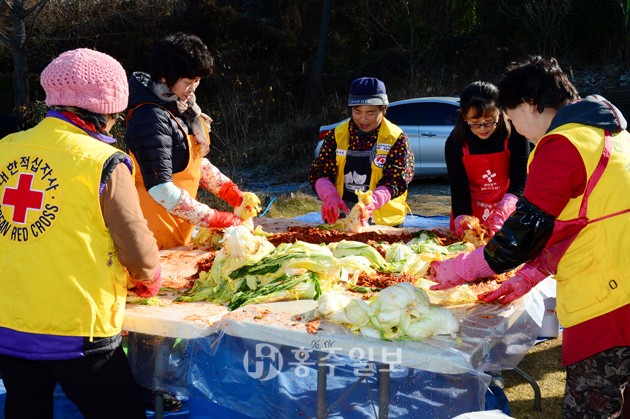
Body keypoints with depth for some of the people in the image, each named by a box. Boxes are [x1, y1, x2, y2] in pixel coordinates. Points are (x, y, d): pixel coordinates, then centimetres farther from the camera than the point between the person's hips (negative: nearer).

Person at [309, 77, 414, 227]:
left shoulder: (397, 139, -2)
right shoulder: (337, 134, 6)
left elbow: (395, 181, -12)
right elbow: (319, 172, 2)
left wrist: (372, 202, -30)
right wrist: (330, 196, -19)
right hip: (338, 218, 2)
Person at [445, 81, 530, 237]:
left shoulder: (514, 135, -15)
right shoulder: (455, 142, -11)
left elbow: (520, 181, -18)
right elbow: (458, 189, -11)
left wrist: (502, 213, -33)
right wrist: (462, 222, -24)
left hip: (508, 213, -1)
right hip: (470, 212, 1)